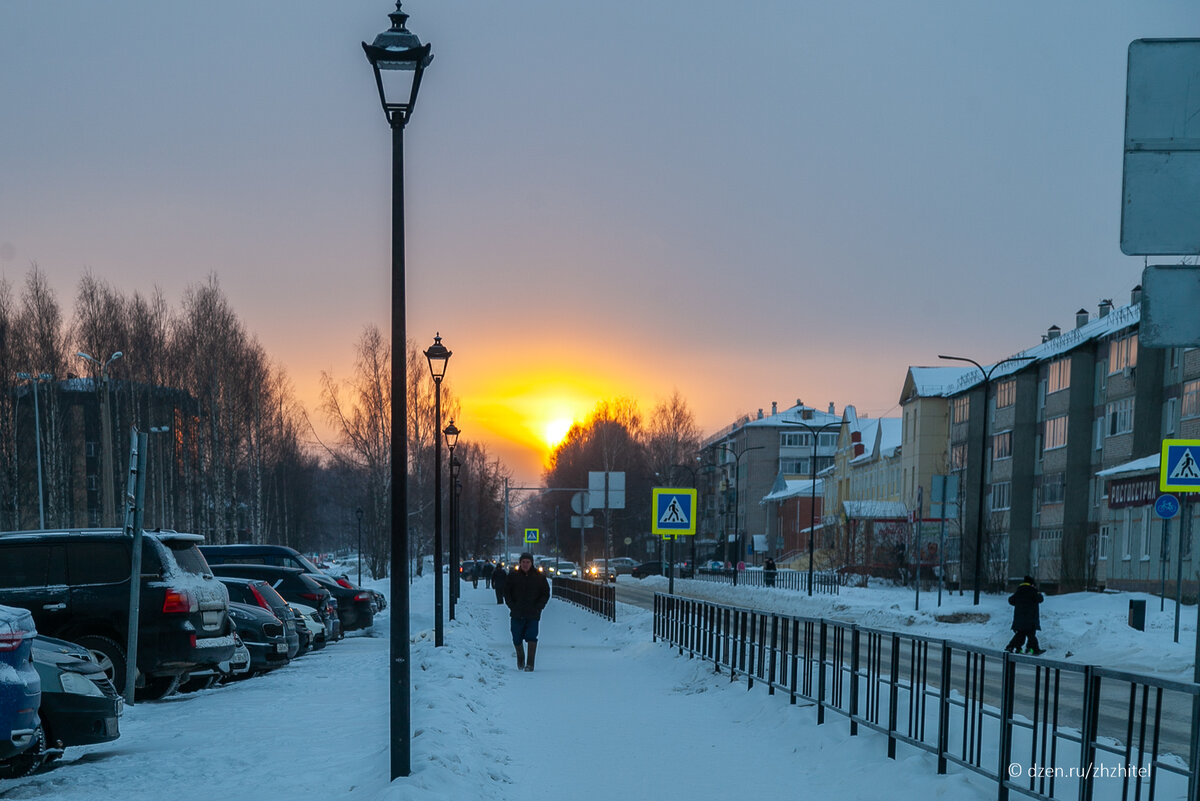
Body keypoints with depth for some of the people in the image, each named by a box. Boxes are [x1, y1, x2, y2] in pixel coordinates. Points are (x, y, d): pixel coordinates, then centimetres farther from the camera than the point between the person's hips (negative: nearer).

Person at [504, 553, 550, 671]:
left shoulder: (539, 577, 4)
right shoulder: (512, 576, 4)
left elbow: (545, 594, 8)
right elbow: (506, 593, 9)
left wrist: (538, 608, -5)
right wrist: (512, 606, -4)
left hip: (533, 614, -1)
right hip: (517, 614, 1)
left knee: (531, 637, -13)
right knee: (517, 639, 7)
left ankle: (530, 664, -11)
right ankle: (520, 658, 34)